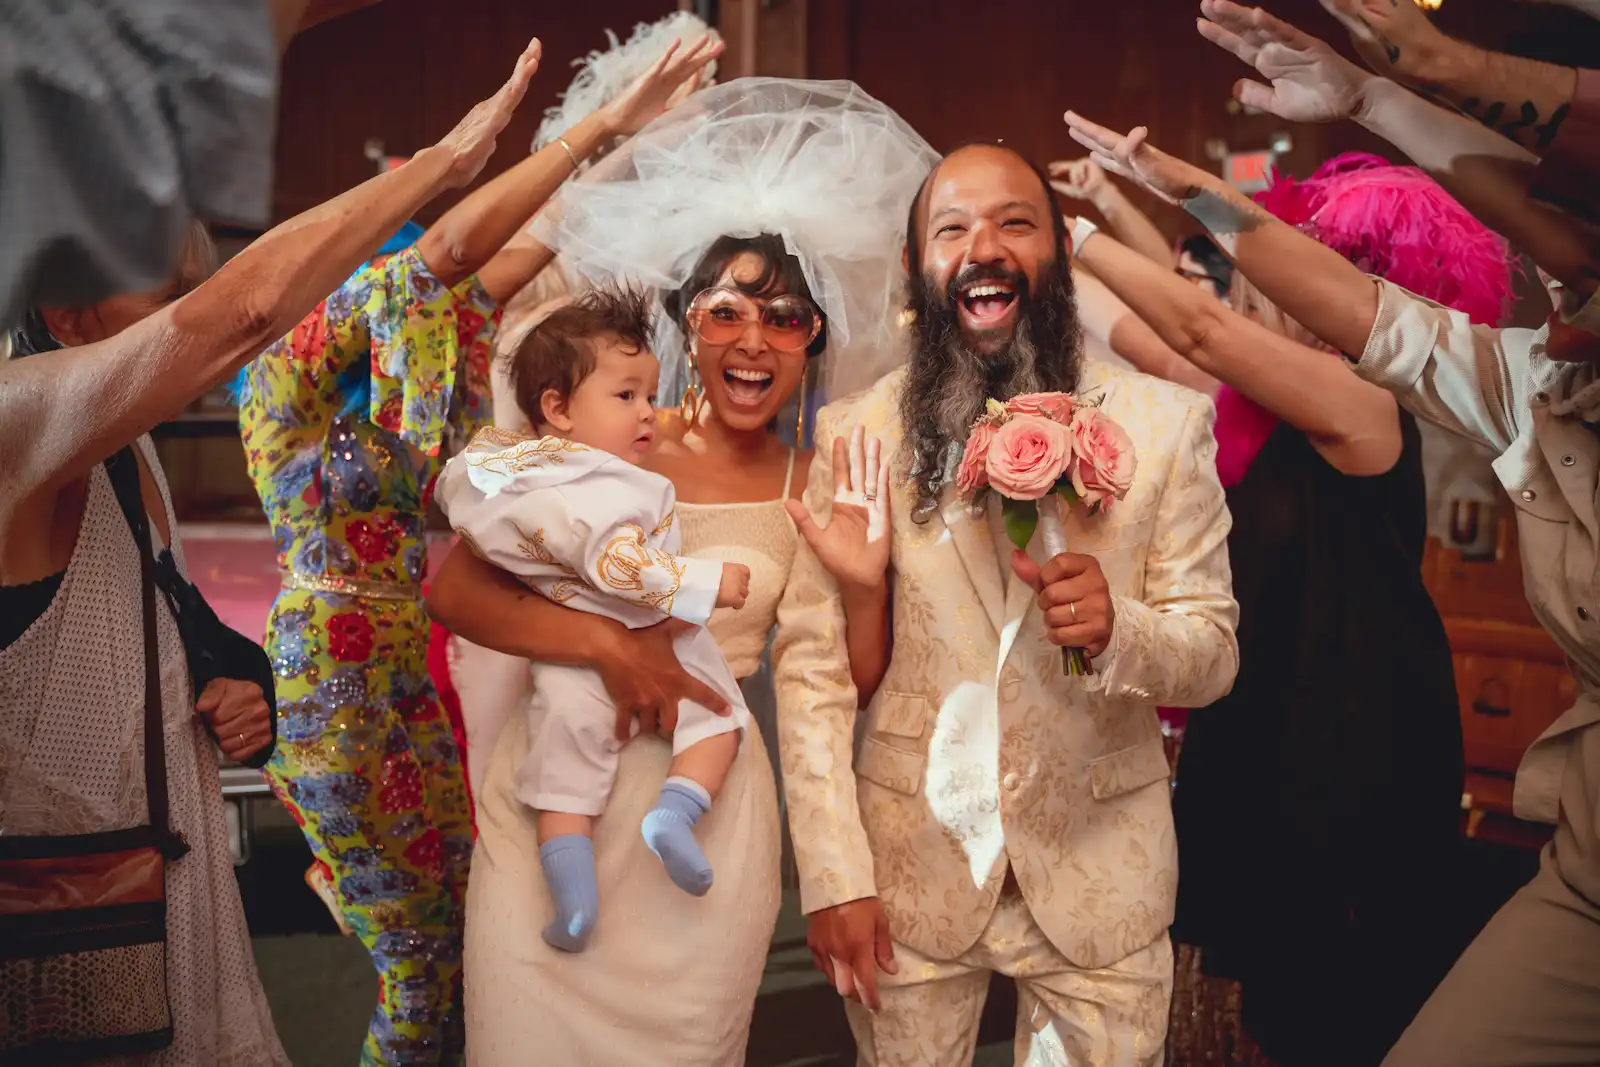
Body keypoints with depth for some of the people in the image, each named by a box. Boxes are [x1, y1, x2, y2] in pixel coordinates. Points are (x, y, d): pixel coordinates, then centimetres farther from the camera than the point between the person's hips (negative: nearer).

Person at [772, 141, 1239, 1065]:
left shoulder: (1167, 423, -5)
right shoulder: (855, 432, -4)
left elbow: (1212, 657, -3)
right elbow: (812, 664, -5)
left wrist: (1117, 628, -24)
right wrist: (834, 876, -10)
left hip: (1101, 874, 0)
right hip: (911, 866, 0)